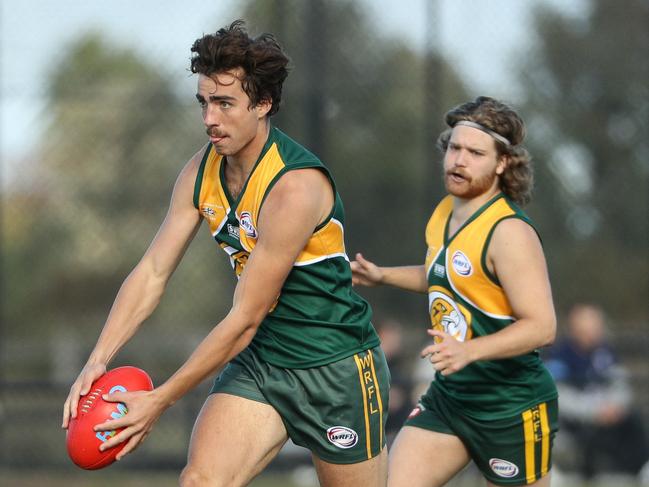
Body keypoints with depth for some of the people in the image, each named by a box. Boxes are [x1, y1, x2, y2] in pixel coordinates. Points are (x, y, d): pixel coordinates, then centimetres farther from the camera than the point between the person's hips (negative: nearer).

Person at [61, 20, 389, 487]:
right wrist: (98, 361, -15)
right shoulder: (201, 172, -2)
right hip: (259, 361, 6)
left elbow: (244, 320, -23)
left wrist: (161, 400, -21)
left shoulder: (296, 186, -25)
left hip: (336, 369, -6)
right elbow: (152, 272, -1)